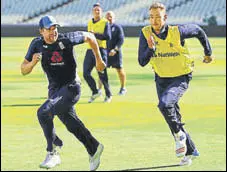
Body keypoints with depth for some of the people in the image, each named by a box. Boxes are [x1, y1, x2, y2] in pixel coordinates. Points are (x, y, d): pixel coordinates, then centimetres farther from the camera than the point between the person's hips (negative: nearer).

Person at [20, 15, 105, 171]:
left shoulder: (67, 39, -15)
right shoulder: (37, 44, -4)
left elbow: (90, 37, 2)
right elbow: (24, 70, -2)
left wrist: (99, 60, 5)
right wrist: (33, 62, -24)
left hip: (71, 88, -6)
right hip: (54, 89, 6)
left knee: (44, 112, -22)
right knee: (72, 124, 12)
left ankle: (53, 152, -12)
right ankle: (94, 149, 32)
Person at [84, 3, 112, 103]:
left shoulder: (105, 22, -2)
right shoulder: (89, 23, 16)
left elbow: (108, 36, -15)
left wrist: (95, 34, -18)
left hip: (101, 50, -6)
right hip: (90, 50, 6)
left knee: (102, 75, -5)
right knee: (86, 74, 0)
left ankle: (108, 95, 10)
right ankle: (95, 92, 16)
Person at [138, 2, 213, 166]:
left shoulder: (177, 31, -20)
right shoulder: (145, 33, -12)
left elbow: (198, 31, 0)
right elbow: (142, 62, -13)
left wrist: (208, 53, 12)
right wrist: (151, 48, -33)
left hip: (181, 78, -5)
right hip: (161, 79, 5)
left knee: (165, 104, -31)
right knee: (174, 118, 11)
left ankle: (179, 135, -6)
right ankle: (190, 151, 28)